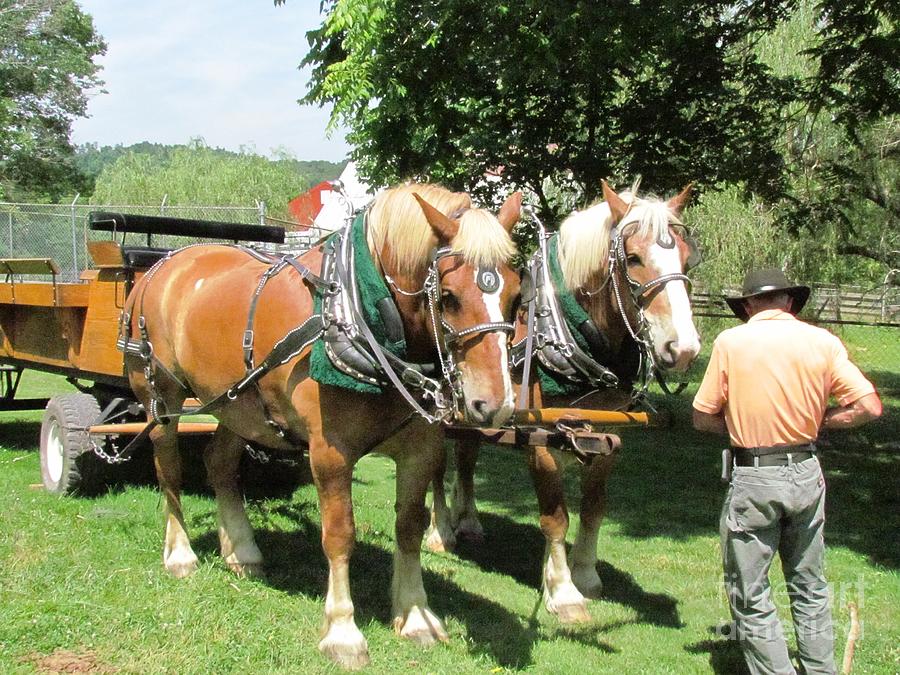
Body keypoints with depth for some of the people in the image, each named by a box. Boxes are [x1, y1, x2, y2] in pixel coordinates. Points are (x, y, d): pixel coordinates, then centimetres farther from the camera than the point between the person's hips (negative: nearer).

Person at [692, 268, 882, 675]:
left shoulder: (731, 342, -7)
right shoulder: (823, 341, -2)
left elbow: (703, 418, -5)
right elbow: (870, 407, -6)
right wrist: (817, 421, 6)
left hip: (752, 479, -3)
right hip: (806, 473, 4)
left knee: (749, 593, 8)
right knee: (810, 586, 21)